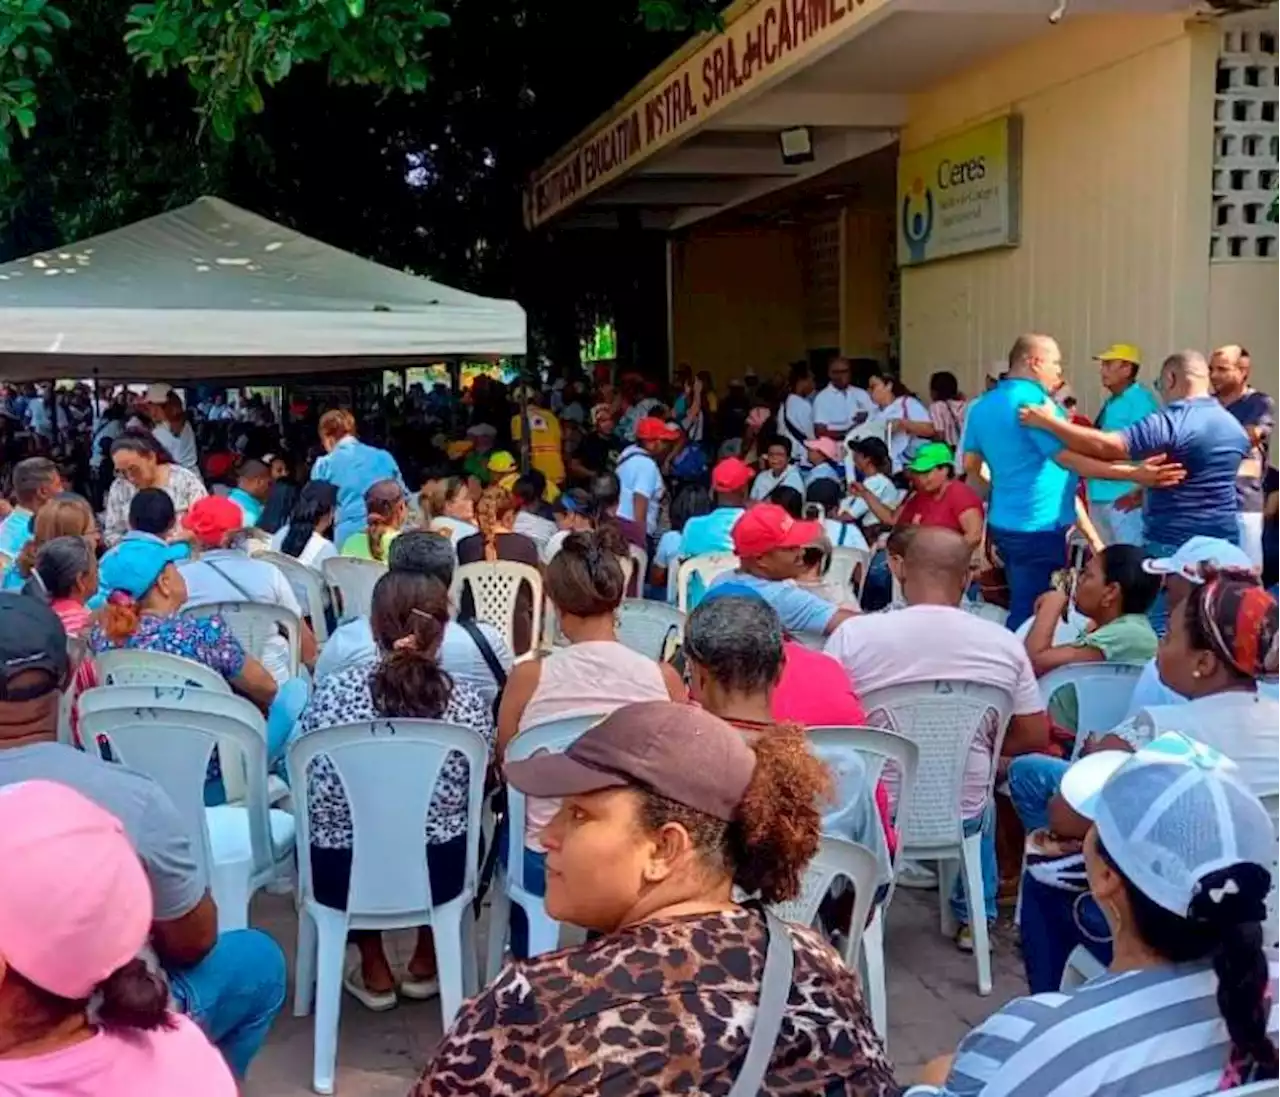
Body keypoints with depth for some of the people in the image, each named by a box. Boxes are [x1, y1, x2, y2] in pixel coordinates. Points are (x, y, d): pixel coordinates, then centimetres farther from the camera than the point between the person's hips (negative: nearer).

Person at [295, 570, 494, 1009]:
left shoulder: (333, 690, -12)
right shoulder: (467, 702, -11)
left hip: (340, 876, 0)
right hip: (439, 873, 0)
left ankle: (374, 973, 34)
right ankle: (425, 963, 37)